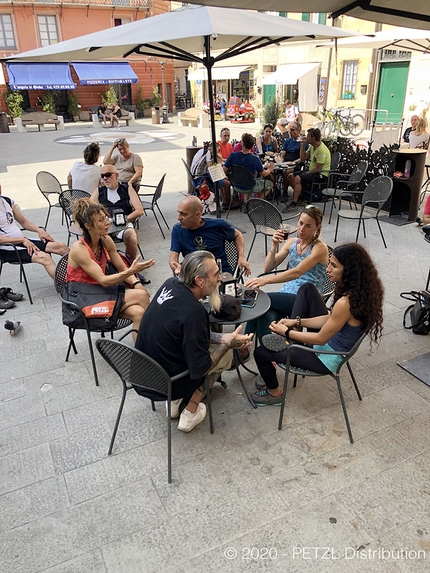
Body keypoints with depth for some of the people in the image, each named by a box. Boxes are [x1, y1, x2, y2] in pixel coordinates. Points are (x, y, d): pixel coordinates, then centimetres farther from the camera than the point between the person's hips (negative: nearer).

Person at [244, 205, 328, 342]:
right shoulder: (291, 242, 12)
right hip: (286, 293, 5)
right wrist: (274, 246, -9)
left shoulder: (320, 248, -8)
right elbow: (268, 268, 8)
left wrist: (265, 280, -35)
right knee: (265, 317, -29)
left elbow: (297, 272, -23)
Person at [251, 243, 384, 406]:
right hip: (332, 340, 9)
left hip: (327, 359, -9)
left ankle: (274, 393, 29)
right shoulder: (360, 289, -9)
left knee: (261, 352, 2)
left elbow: (320, 339, -23)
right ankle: (294, 334, 11)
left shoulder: (345, 303, -36)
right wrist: (297, 322, -1)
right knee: (307, 288, 9)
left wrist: (287, 332, -12)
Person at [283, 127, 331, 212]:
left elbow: (318, 169, -23)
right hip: (312, 171, 10)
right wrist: (302, 145, -1)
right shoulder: (312, 146, 8)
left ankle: (294, 204, -26)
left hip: (321, 175, -10)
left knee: (298, 178, -29)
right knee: (290, 176, 1)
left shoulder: (322, 150, -21)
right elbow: (303, 158, 9)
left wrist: (306, 173, -13)